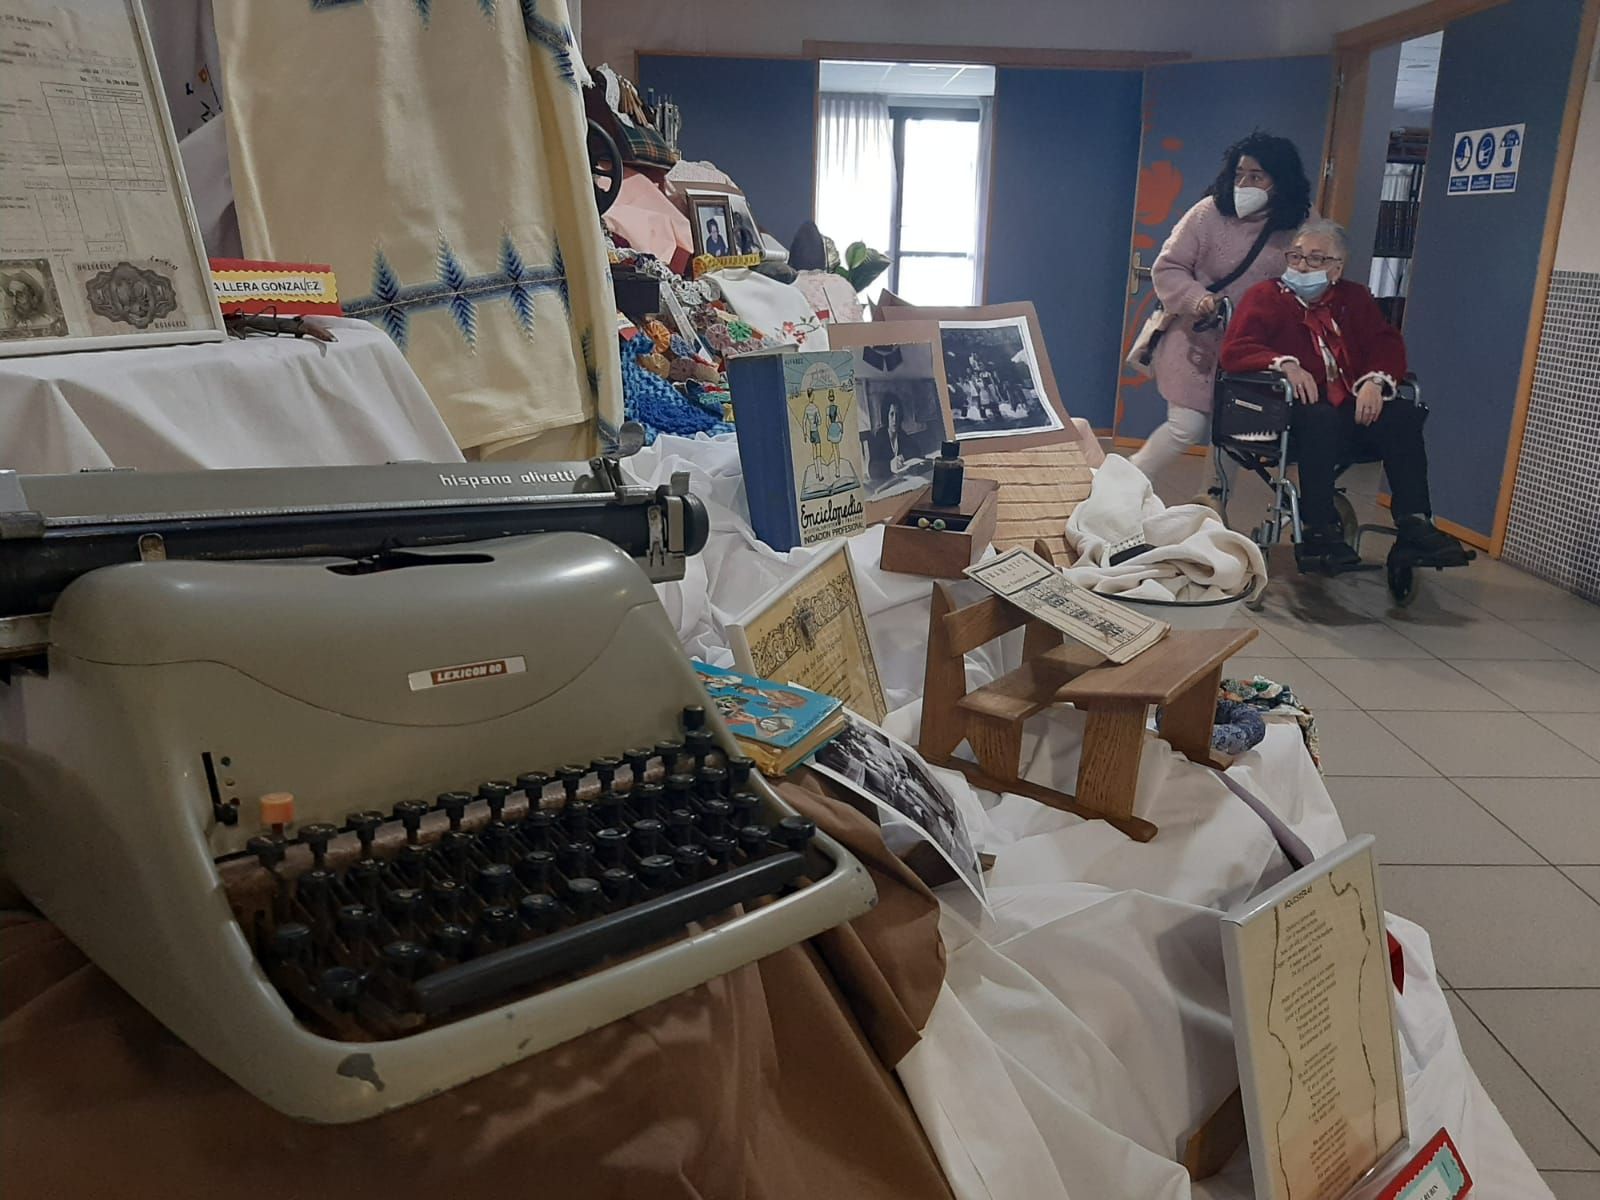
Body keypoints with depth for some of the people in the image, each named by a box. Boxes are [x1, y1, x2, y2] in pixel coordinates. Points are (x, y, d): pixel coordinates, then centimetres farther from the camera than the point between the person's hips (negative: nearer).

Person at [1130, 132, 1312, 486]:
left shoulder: (1294, 231, -1)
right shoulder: (1209, 212, -9)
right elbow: (1167, 268, -8)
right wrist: (1197, 298, -23)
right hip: (1196, 339, -4)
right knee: (1187, 427, -10)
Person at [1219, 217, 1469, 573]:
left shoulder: (1355, 298, 23)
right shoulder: (1266, 296, 10)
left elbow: (1388, 345, 11)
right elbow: (1234, 350, -6)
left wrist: (1374, 381, -12)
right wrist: (1286, 365, -23)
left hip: (1354, 408, 5)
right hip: (1297, 410, -4)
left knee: (1403, 414, -23)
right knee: (1322, 419, -36)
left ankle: (1414, 524, -22)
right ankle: (1319, 531, -32)